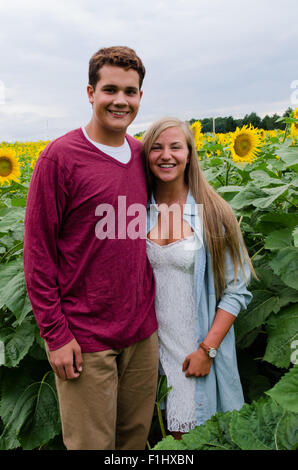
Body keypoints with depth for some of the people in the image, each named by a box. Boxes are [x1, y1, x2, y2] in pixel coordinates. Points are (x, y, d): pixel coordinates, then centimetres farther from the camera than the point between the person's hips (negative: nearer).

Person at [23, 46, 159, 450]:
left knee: (137, 435, 21)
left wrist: (149, 311, 11)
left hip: (142, 332, 5)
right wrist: (56, 334, -11)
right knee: (92, 443, 12)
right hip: (85, 337, -5)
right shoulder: (60, 156, -12)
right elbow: (37, 251, -10)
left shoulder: (142, 155, 5)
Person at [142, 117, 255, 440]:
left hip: (198, 349, -2)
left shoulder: (214, 214, -10)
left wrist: (208, 349, -12)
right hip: (150, 345, 3)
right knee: (160, 430, 15)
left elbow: (236, 290, -7)